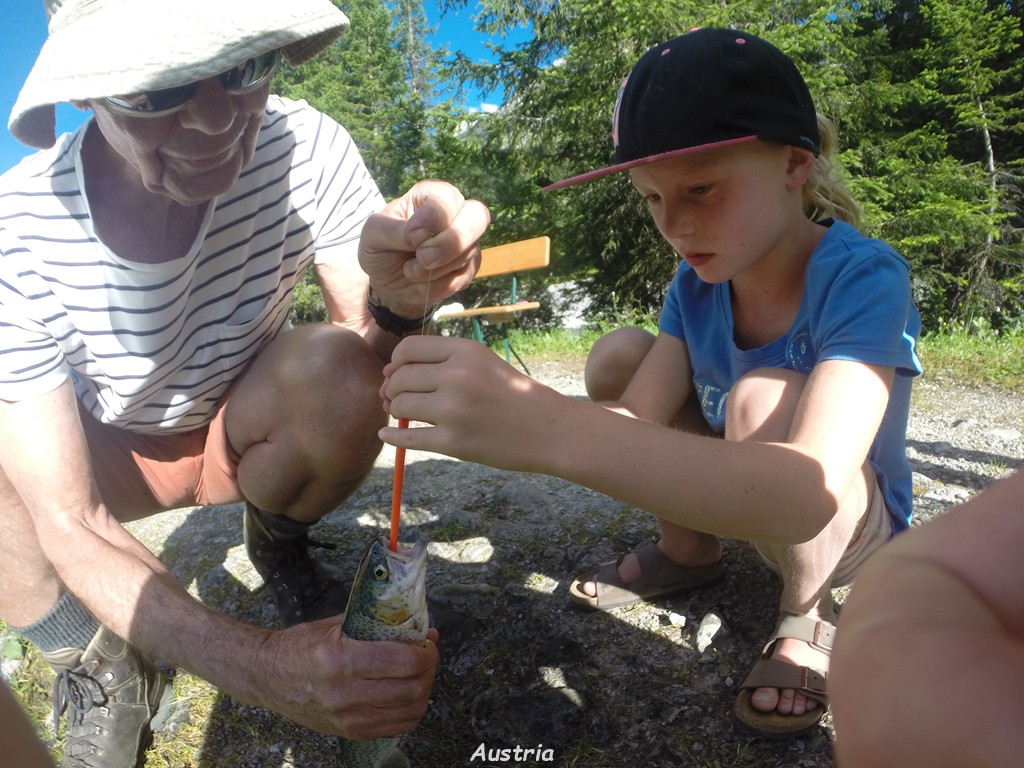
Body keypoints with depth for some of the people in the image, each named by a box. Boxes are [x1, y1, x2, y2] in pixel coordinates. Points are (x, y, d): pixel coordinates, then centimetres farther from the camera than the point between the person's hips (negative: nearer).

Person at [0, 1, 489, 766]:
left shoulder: (305, 149, -25)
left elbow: (372, 357, -21)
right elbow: (68, 524, -30)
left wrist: (401, 300, -47)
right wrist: (254, 664, -46)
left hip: (244, 428, 1)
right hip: (109, 454, 0)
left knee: (336, 367, -31)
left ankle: (278, 549, 2)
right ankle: (107, 671, -2)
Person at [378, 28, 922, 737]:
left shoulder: (864, 278, -29)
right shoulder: (697, 284, -8)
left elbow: (808, 491, -47)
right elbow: (637, 419, -18)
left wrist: (552, 431, -58)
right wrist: (504, 407, -39)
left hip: (857, 529, -5)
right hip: (743, 506, 6)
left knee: (762, 399, -35)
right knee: (618, 355, -9)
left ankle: (807, 611, -7)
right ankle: (688, 552, 9)